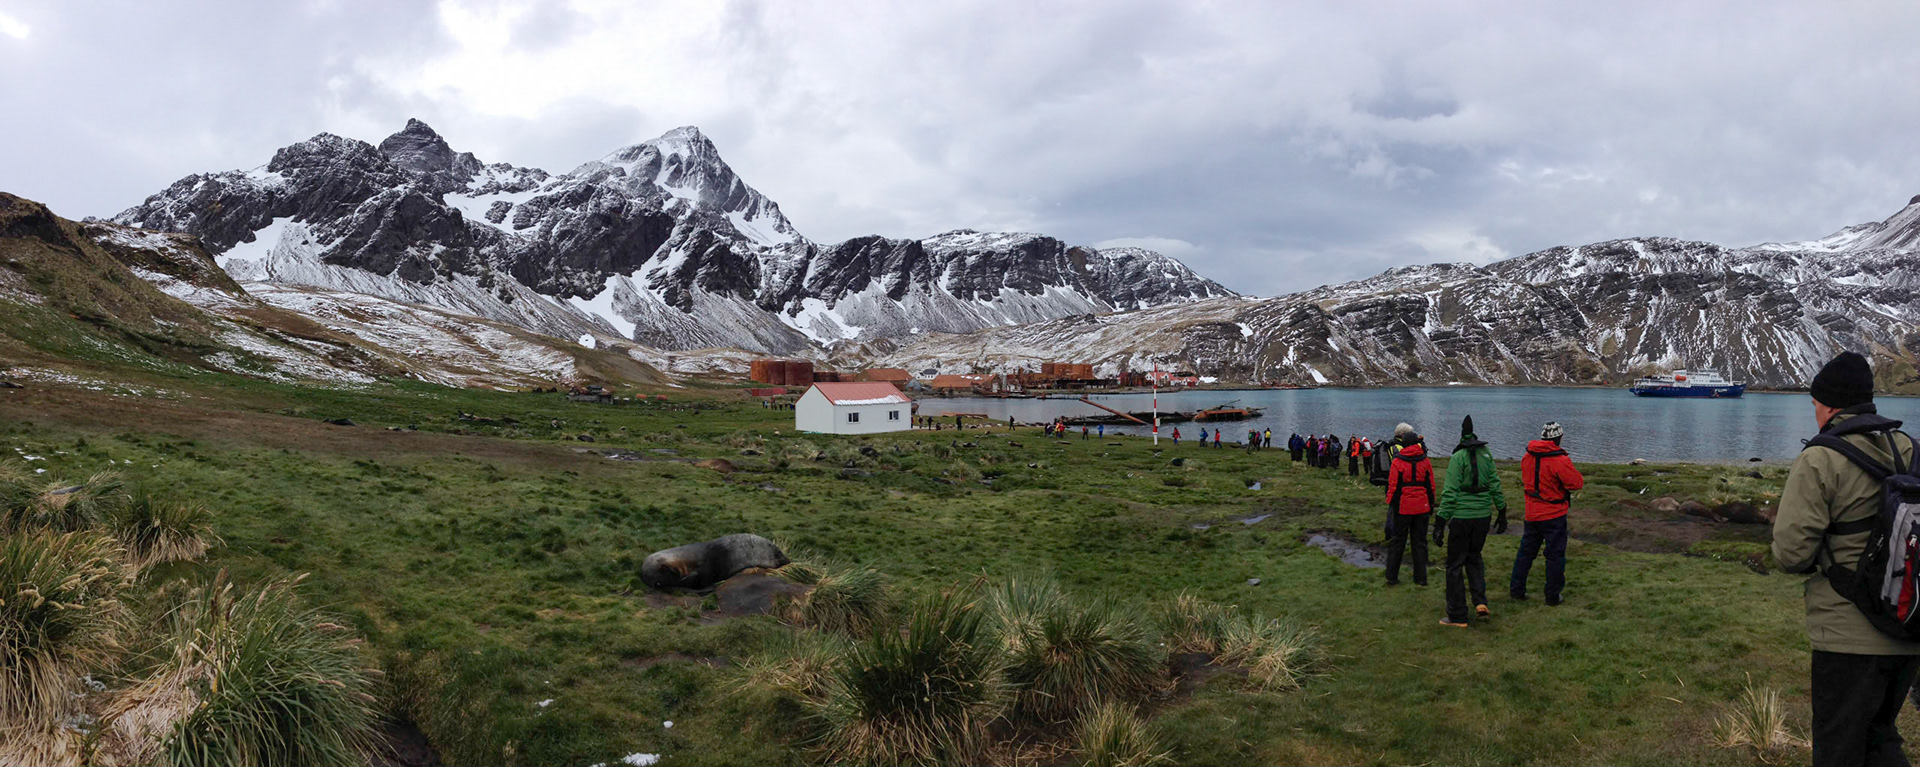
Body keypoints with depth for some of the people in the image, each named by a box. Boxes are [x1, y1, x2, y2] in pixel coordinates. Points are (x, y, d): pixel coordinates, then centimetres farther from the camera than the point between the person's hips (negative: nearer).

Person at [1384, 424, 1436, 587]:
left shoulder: (1397, 462, -9)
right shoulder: (1425, 461, 0)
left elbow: (1393, 487, -8)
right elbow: (1431, 486, 5)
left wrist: (1391, 506, 1)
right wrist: (1431, 506, 14)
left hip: (1403, 508, -2)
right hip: (1422, 508, 2)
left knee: (1397, 542, 8)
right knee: (1420, 542, 11)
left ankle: (1392, 577, 11)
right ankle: (1420, 578, 12)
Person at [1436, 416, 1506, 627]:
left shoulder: (1458, 458, -13)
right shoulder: (1486, 454, 4)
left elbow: (1450, 493, -16)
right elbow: (1495, 484, 8)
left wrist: (1440, 523, -14)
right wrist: (1502, 512, 18)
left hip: (1462, 516, -6)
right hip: (1483, 514, 6)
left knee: (1455, 564, 4)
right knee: (1474, 556, 25)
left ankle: (1457, 616, 8)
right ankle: (1480, 601, 12)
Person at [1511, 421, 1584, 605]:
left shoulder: (1527, 457, 2)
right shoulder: (1559, 460, -20)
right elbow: (1577, 482, -17)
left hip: (1531, 514, 6)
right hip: (1554, 516, -6)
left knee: (1526, 551, 16)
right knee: (1555, 555, 5)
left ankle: (1516, 589, 19)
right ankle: (1553, 595, 11)